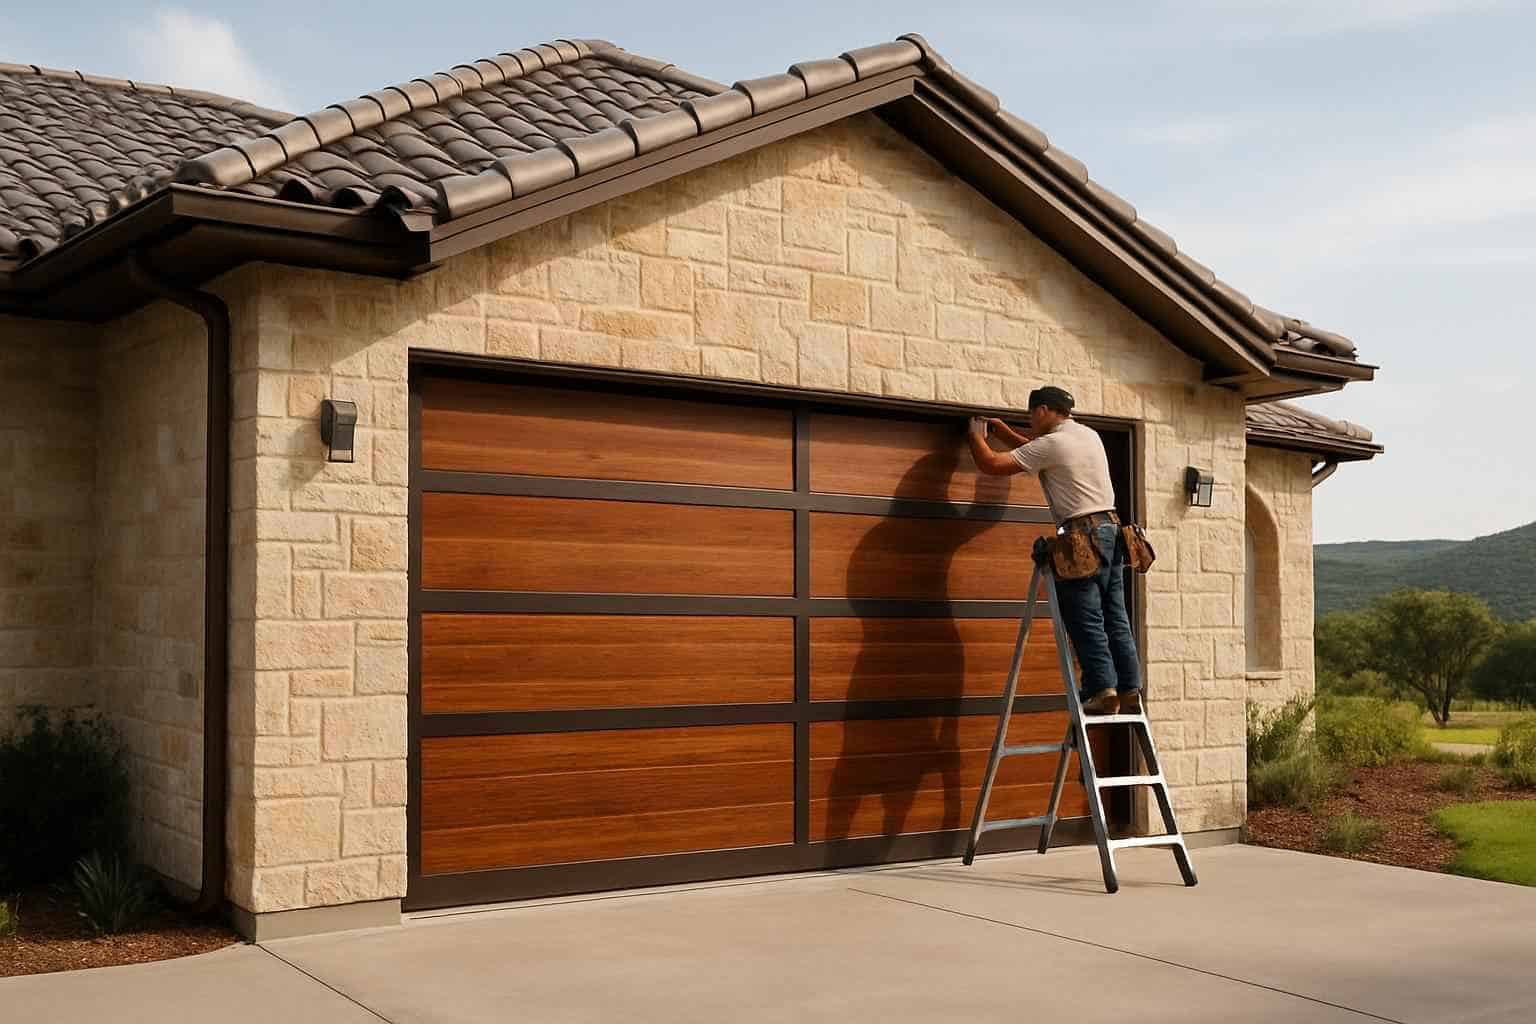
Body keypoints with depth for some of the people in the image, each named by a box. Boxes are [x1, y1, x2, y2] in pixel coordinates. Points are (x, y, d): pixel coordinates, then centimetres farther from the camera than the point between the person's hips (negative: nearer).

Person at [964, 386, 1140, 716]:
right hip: (1112, 528, 8)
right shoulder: (1089, 435, 17)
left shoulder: (1050, 444, -8)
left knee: (1087, 620, -5)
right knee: (1116, 619, 8)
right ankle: (1129, 691, 8)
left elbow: (992, 464, -7)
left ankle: (1102, 690, -9)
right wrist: (1001, 430, 36)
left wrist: (976, 435, 12)